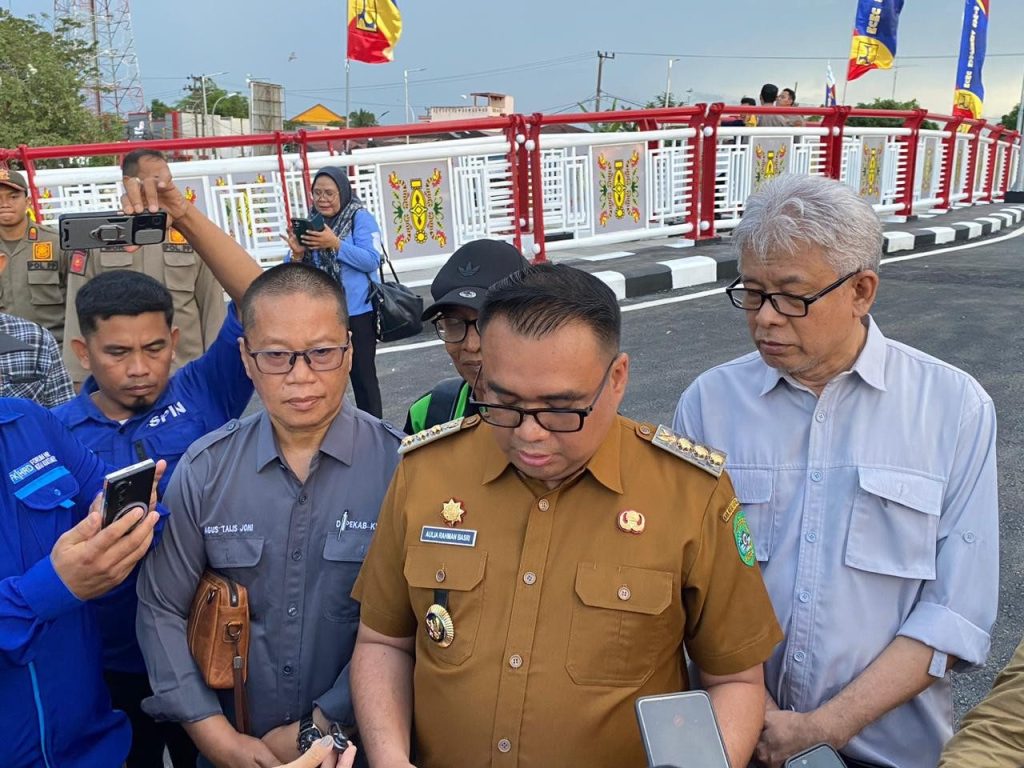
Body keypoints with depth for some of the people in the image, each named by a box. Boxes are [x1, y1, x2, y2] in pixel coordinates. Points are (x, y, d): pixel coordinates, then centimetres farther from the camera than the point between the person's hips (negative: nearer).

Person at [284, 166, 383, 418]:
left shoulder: (360, 218, -5)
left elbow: (372, 260, -15)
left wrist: (335, 244, -23)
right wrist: (297, 254, -13)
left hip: (357, 312, -5)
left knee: (362, 374, 4)